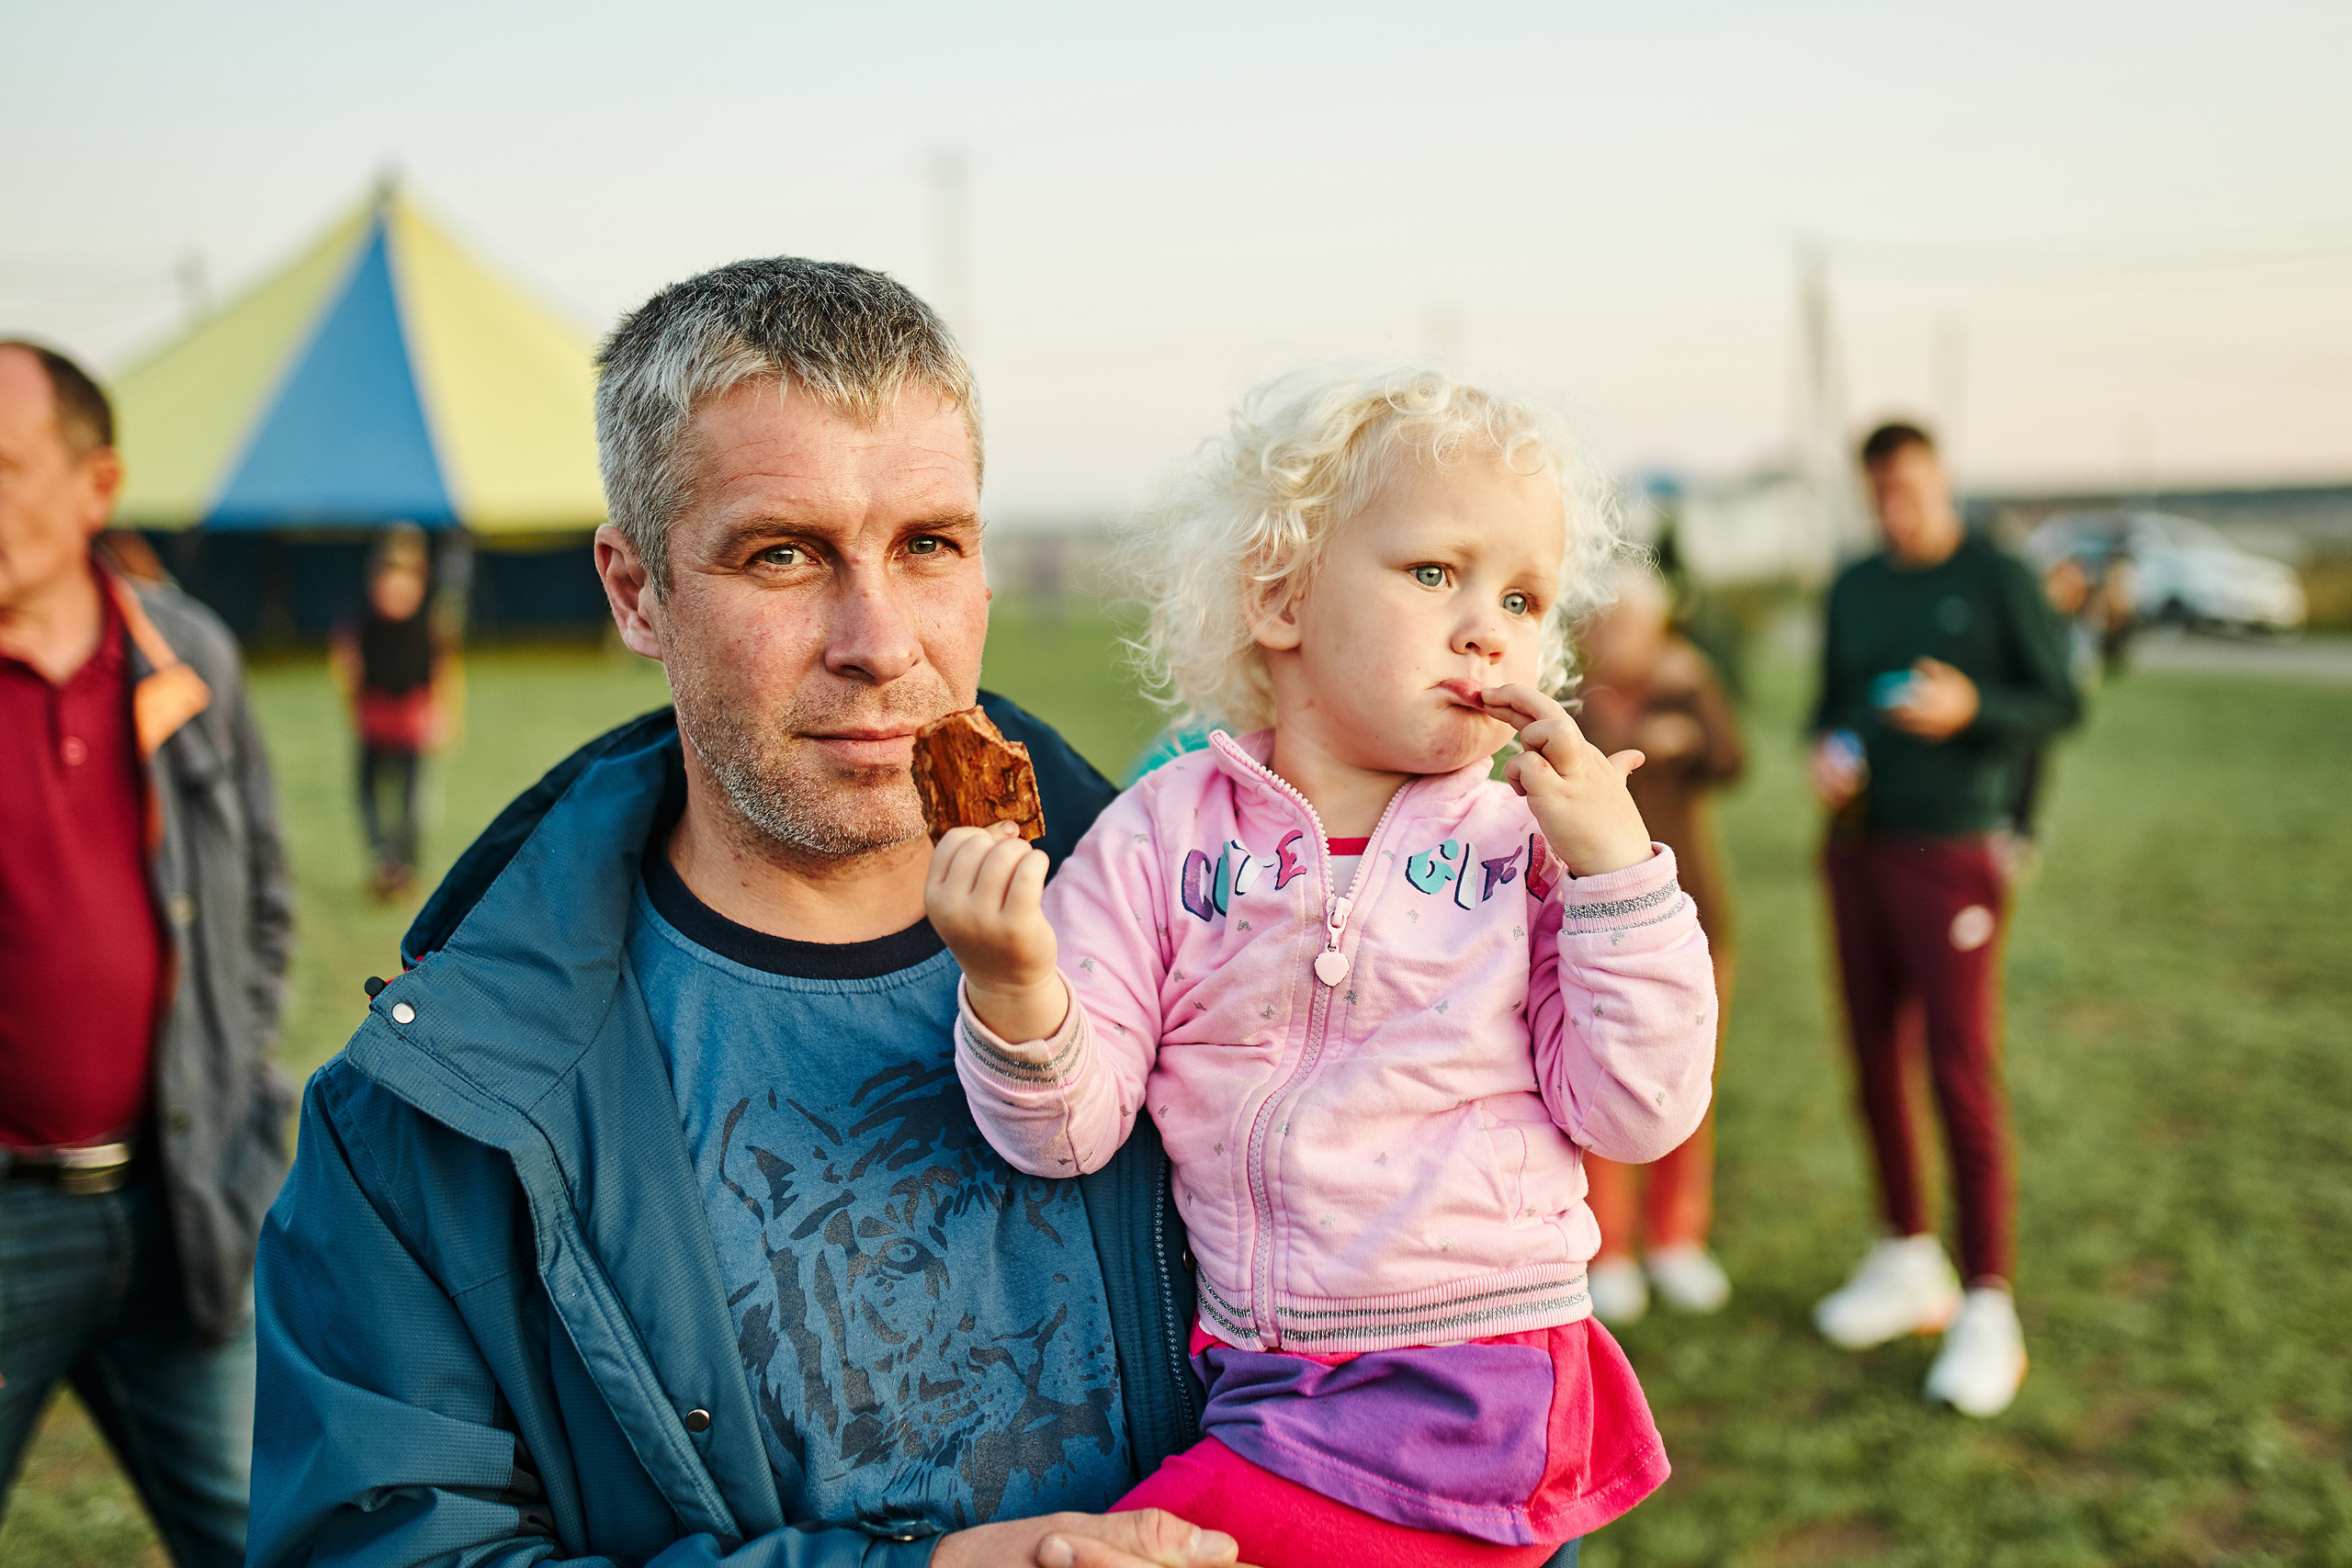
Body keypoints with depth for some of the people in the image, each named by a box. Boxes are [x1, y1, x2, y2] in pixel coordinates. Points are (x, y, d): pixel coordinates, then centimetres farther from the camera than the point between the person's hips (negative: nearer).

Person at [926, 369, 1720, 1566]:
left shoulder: (1529, 849, 0)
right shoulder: (1162, 834, 0)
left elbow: (1637, 1112, -6)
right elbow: (1068, 1132, -4)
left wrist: (1616, 869, -14)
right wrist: (1013, 987, -25)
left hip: (1474, 1388, -2)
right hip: (1247, 1375, 3)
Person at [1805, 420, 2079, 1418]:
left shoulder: (2000, 581, -3)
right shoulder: (1853, 588, 12)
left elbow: (2059, 702, -4)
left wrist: (1970, 709, -22)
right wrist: (1826, 753, -4)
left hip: (1951, 856, -5)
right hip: (1858, 850, 6)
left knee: (1962, 1074, -8)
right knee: (1875, 1063, 10)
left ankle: (1988, 1308, -2)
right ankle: (1909, 1261, 26)